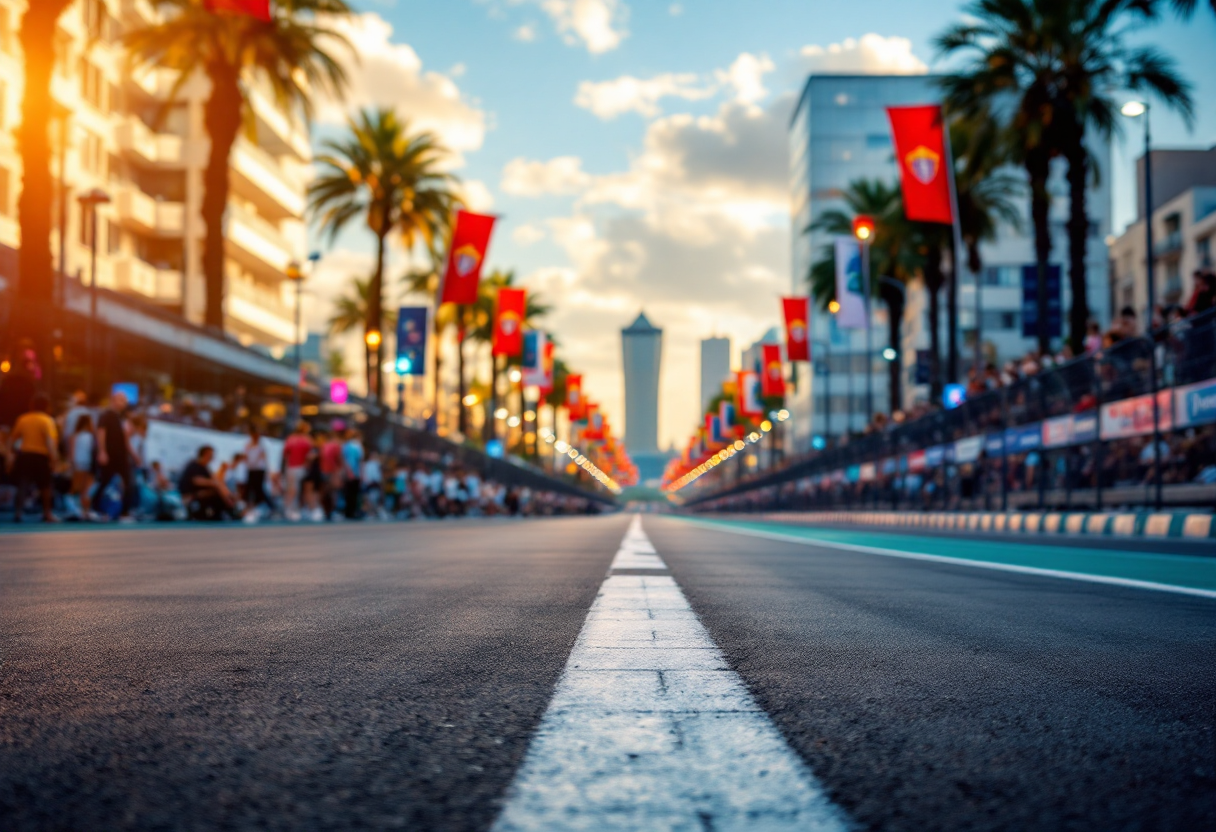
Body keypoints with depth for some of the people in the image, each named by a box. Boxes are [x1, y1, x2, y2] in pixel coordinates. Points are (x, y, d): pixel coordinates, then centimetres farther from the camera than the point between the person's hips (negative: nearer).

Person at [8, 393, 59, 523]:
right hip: (40, 456, -3)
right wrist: (53, 458, -20)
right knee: (45, 486, 11)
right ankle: (47, 514, 17)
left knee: (22, 485, 4)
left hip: (23, 455, 3)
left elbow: (13, 438, 10)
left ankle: (17, 512, -6)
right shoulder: (47, 420, -7)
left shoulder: (23, 419, 7)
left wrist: (11, 452, 20)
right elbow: (50, 441, -18)